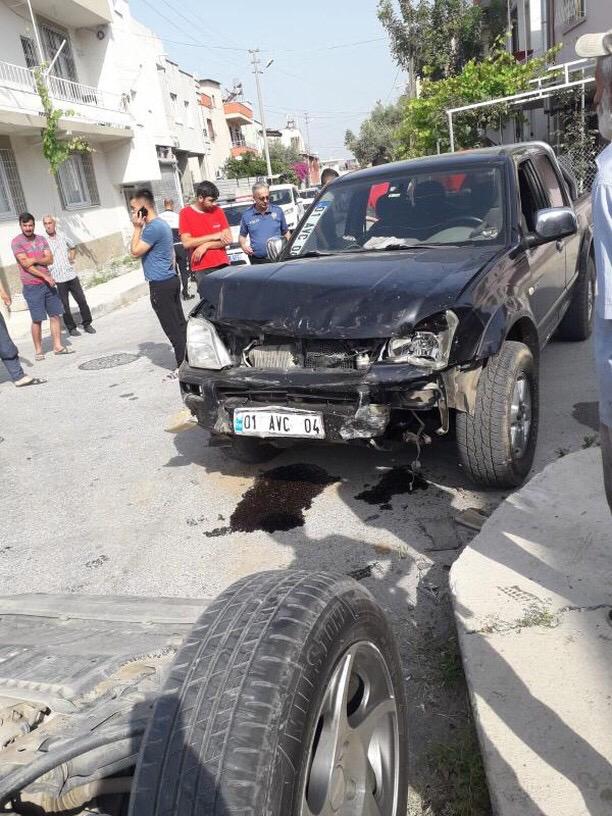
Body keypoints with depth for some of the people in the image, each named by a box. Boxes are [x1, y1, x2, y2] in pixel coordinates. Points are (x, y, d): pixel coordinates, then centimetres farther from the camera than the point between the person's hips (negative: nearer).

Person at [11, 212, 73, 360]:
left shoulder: (41, 239, 10)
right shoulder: (16, 242, -6)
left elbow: (50, 259, 1)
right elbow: (26, 265, -13)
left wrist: (35, 260, -15)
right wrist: (45, 277, -14)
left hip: (48, 283, 5)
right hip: (32, 287, -5)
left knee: (55, 315, 6)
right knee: (37, 320, -2)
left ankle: (58, 346, 14)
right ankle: (38, 350, 9)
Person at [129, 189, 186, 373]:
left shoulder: (153, 228, -18)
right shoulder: (161, 224, 16)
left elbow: (135, 251, -16)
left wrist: (137, 228, -9)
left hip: (160, 285, -10)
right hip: (171, 280, 10)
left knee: (173, 329, -5)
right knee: (180, 324, 13)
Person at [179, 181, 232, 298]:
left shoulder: (218, 211, 9)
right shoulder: (185, 213, 0)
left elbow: (228, 239, 4)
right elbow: (186, 243, -9)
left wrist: (205, 246, -9)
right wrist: (214, 236, -8)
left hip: (222, 265, 3)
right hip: (202, 269, -2)